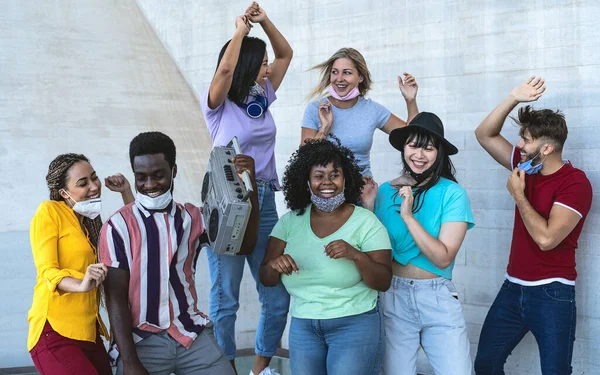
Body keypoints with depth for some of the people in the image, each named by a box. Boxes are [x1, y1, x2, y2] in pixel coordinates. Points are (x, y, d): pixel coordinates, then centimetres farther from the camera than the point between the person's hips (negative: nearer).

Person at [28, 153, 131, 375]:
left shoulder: (90, 222, 19)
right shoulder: (49, 211, -4)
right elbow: (47, 270, -13)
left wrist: (126, 193, 11)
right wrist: (80, 286, -32)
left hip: (89, 332, 8)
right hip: (55, 332, -8)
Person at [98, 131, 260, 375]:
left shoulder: (192, 217, 8)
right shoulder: (118, 227, -6)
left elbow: (244, 244, 0)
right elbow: (116, 298, -7)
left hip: (192, 334, 3)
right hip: (142, 341, -3)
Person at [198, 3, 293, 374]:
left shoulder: (263, 97, 10)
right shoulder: (218, 104, -7)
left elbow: (286, 53, 16)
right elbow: (225, 68, -27)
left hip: (265, 202, 6)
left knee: (278, 296, 7)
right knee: (225, 300, 2)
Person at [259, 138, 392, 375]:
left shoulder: (365, 221, -7)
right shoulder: (290, 221, 2)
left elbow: (383, 282, -10)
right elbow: (266, 279, 3)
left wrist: (356, 256, -28)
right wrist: (274, 264, -20)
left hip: (355, 325, -3)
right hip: (302, 326, 3)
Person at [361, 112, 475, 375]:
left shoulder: (452, 193, -9)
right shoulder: (385, 191, 1)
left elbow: (443, 258, -15)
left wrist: (408, 216, -21)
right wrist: (368, 207, -7)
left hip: (437, 298, -2)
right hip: (392, 296, 2)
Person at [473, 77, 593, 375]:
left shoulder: (575, 183, -16)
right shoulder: (527, 166, 5)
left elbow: (546, 238, -26)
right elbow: (485, 135, 6)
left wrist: (518, 195, -15)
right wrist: (514, 99, -7)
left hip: (552, 293, -7)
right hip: (513, 287, 7)